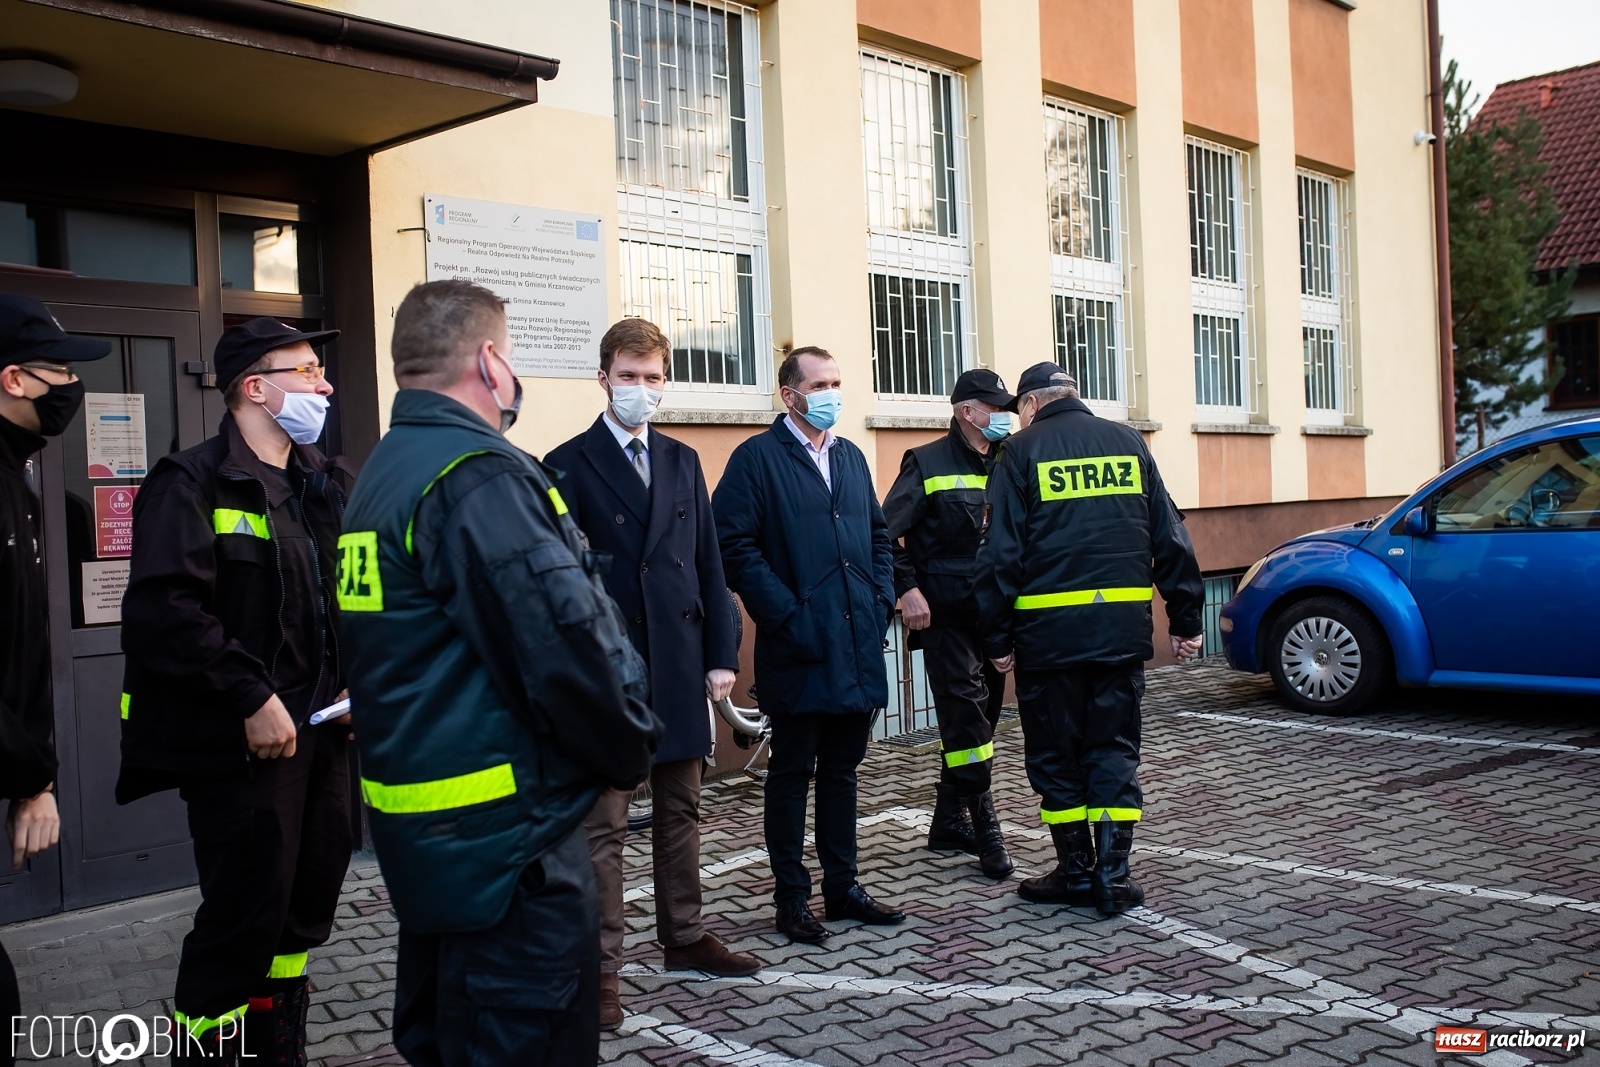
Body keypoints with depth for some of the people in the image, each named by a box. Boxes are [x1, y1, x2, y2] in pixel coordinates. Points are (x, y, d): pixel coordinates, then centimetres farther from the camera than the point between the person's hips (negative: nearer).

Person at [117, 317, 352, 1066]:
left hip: (319, 729, 8)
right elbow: (162, 612, -22)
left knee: (306, 908, 17)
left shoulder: (326, 484, 12)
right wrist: (249, 700, -22)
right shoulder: (195, 483, -12)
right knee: (242, 921, -2)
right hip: (240, 743, -7)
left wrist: (358, 678, 4)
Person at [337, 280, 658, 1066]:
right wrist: (631, 752, -7)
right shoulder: (480, 476, -19)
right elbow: (566, 647, -25)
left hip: (419, 825, 10)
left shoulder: (383, 474, 12)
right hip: (507, 833, -10)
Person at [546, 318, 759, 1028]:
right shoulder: (568, 466, -3)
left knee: (680, 811, 15)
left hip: (680, 664, 5)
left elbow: (708, 564, 11)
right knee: (603, 824, 1)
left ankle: (684, 938, 29)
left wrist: (722, 655, 6)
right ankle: (600, 966, 9)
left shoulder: (682, 462, 12)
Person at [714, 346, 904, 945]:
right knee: (792, 775, 5)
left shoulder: (851, 458, 15)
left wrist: (881, 600, 6)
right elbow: (735, 546, -13)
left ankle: (842, 888, 26)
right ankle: (791, 900, 15)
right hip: (799, 650, -6)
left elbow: (878, 535, 21)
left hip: (858, 646, 6)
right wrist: (785, 616, -17)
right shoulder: (757, 458, -6)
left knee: (841, 771, 15)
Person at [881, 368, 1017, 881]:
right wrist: (908, 589, -15)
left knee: (980, 717, 11)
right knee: (966, 717, -8)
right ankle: (985, 829, 0)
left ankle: (949, 823, 23)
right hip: (946, 616, -6)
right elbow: (888, 534, -7)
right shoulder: (927, 464, -4)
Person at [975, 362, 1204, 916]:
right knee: (1114, 750, 10)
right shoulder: (1128, 442, 9)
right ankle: (1113, 875, 7)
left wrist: (998, 636, -1)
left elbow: (1002, 553, -6)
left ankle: (1077, 873, 13)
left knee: (1055, 754, 9)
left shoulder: (1023, 451, -1)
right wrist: (1186, 617, 13)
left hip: (1050, 629, -3)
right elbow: (1170, 538, 9)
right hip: (1122, 626, 3)